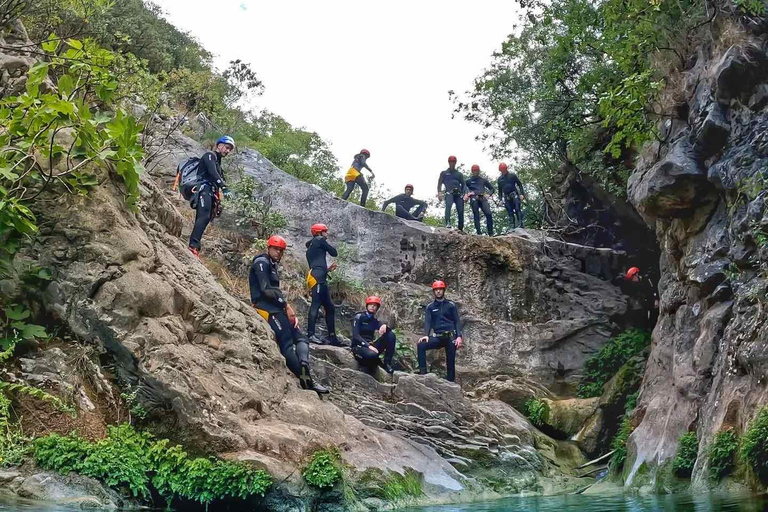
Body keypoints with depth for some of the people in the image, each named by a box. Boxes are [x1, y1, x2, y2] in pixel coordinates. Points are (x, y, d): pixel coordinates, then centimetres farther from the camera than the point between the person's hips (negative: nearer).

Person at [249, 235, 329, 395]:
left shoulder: (272, 266, 26)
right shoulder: (262, 262, -3)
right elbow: (266, 289, -15)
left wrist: (290, 313, 6)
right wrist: (286, 305, -13)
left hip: (275, 307, 9)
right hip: (267, 307, -9)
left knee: (300, 338, -4)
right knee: (287, 344, -19)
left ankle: (303, 366, -28)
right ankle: (306, 380, -29)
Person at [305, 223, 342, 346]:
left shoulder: (310, 249, 32)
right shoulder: (320, 240, 8)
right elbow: (334, 253, 8)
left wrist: (328, 269, 21)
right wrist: (329, 247, 26)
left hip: (319, 278, 10)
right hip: (317, 277, -10)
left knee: (329, 308, 11)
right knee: (316, 304, -20)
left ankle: (332, 337, 10)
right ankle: (311, 334, -31)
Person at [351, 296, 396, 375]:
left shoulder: (375, 321, 12)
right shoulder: (359, 317, -3)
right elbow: (355, 336, -15)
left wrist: (385, 326, -26)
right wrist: (368, 345, -28)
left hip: (370, 345, 6)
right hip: (359, 346, -6)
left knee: (391, 334, -12)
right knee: (371, 354, -41)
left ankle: (387, 363, -16)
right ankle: (381, 364, -5)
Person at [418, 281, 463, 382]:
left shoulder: (451, 305, 6)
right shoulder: (430, 307, 10)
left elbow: (457, 321, 3)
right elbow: (427, 321, 0)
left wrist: (459, 336, -11)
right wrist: (426, 335, -18)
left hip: (450, 336, -1)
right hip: (437, 336, 1)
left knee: (450, 361, -3)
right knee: (421, 345, -23)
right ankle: (423, 372, -23)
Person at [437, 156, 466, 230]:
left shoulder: (459, 174, 26)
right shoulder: (444, 173, 21)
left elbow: (463, 184, 19)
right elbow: (440, 183, 14)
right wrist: (439, 192, -5)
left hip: (458, 193, 3)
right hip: (449, 193, -3)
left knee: (460, 211, -9)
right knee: (448, 205, -33)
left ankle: (461, 228, -5)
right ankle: (448, 223, -46)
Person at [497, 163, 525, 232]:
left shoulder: (512, 175, 3)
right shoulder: (500, 179, 14)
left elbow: (519, 184, 3)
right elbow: (500, 190, 20)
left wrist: (522, 194, -7)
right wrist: (500, 199, 12)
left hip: (514, 195, -4)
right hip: (506, 197, 4)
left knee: (517, 209, -16)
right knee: (510, 212, 0)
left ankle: (521, 224, -19)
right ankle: (512, 226, -2)